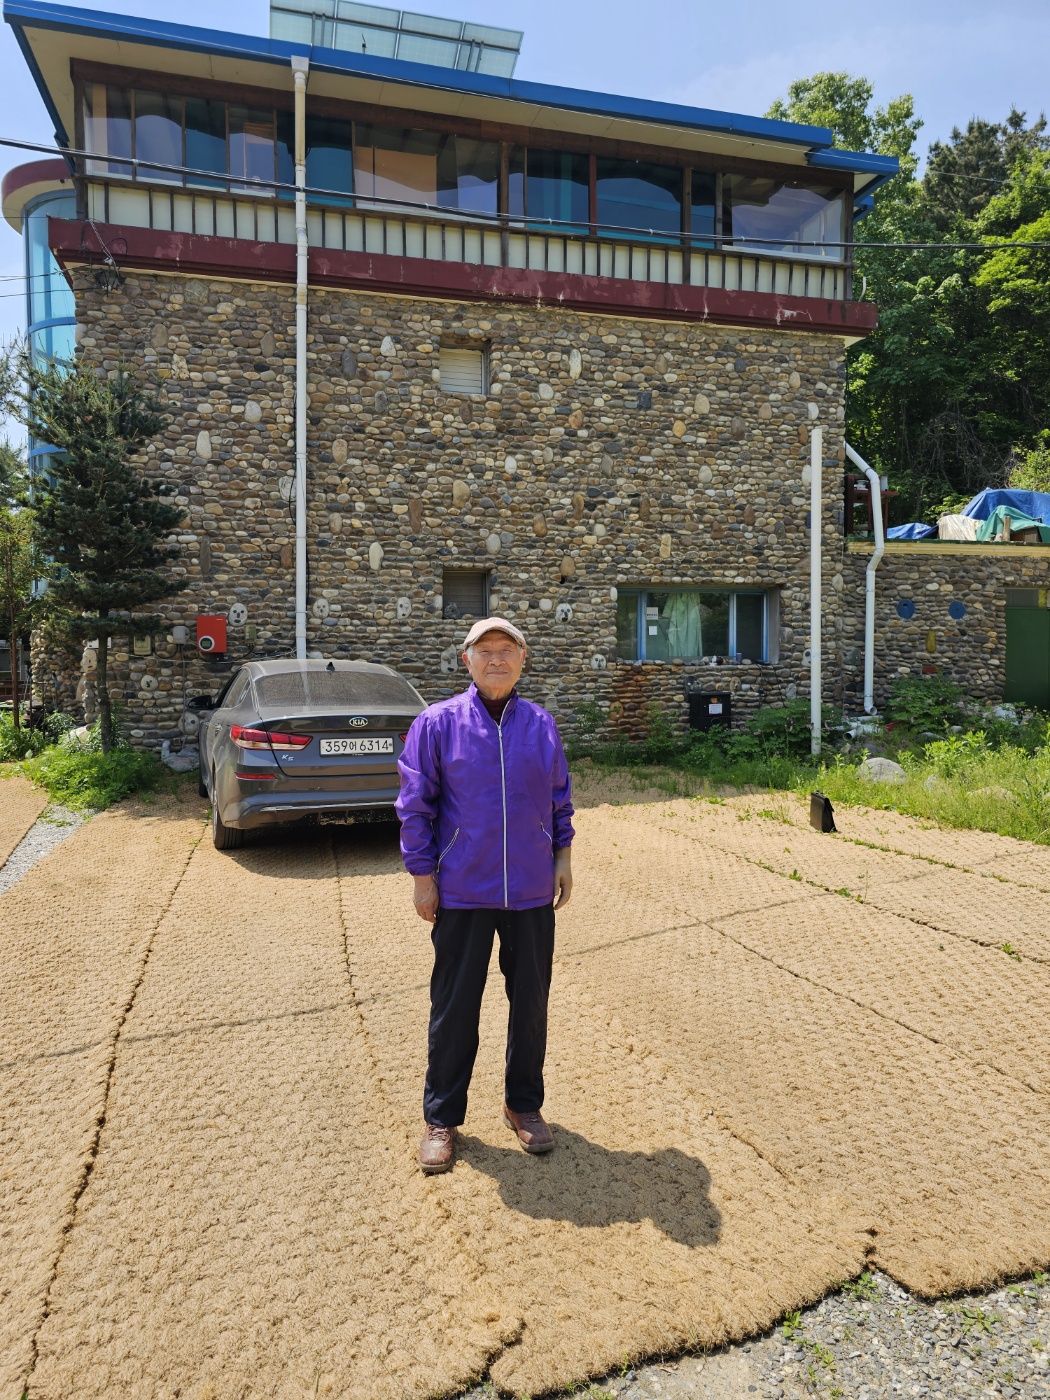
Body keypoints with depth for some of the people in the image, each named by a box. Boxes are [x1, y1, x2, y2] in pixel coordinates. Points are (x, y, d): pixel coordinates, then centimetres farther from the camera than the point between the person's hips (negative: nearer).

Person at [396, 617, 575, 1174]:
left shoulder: (542, 724, 4)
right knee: (454, 1006, 8)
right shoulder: (437, 723, -5)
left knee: (531, 1001, 13)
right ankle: (441, 1118, 26)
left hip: (533, 892, 3)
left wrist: (562, 857, 9)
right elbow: (415, 804, -4)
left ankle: (524, 1104, 33)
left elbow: (560, 797, 12)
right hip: (462, 893, -2)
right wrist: (422, 875, -6)